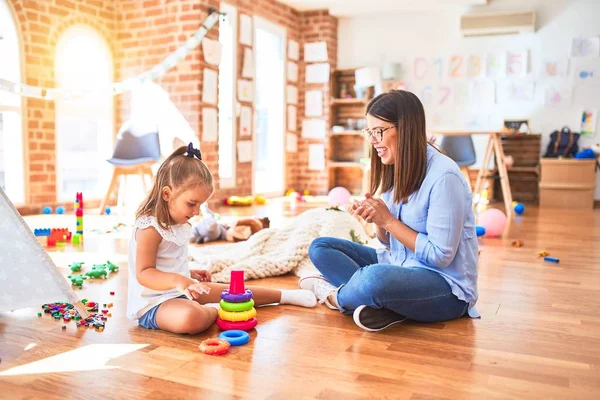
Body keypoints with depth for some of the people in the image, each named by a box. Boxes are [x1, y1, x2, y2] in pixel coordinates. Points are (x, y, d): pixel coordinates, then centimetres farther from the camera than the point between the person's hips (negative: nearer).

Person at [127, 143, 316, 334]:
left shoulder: (179, 224, 8)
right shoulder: (149, 228, -21)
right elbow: (144, 273, -25)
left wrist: (189, 274, 10)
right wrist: (178, 279, -39)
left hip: (183, 291, 10)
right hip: (154, 304, -9)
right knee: (191, 318, -41)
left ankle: (285, 295, 34)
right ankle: (214, 310, -9)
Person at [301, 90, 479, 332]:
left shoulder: (443, 176, -20)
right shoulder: (394, 170, 4)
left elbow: (439, 256, -21)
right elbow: (390, 241, 10)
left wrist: (388, 220, -17)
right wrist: (377, 220, -12)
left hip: (446, 286, -8)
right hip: (401, 267, 9)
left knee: (374, 278, -39)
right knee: (320, 247, 2)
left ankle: (337, 297, -4)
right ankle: (384, 304, -17)